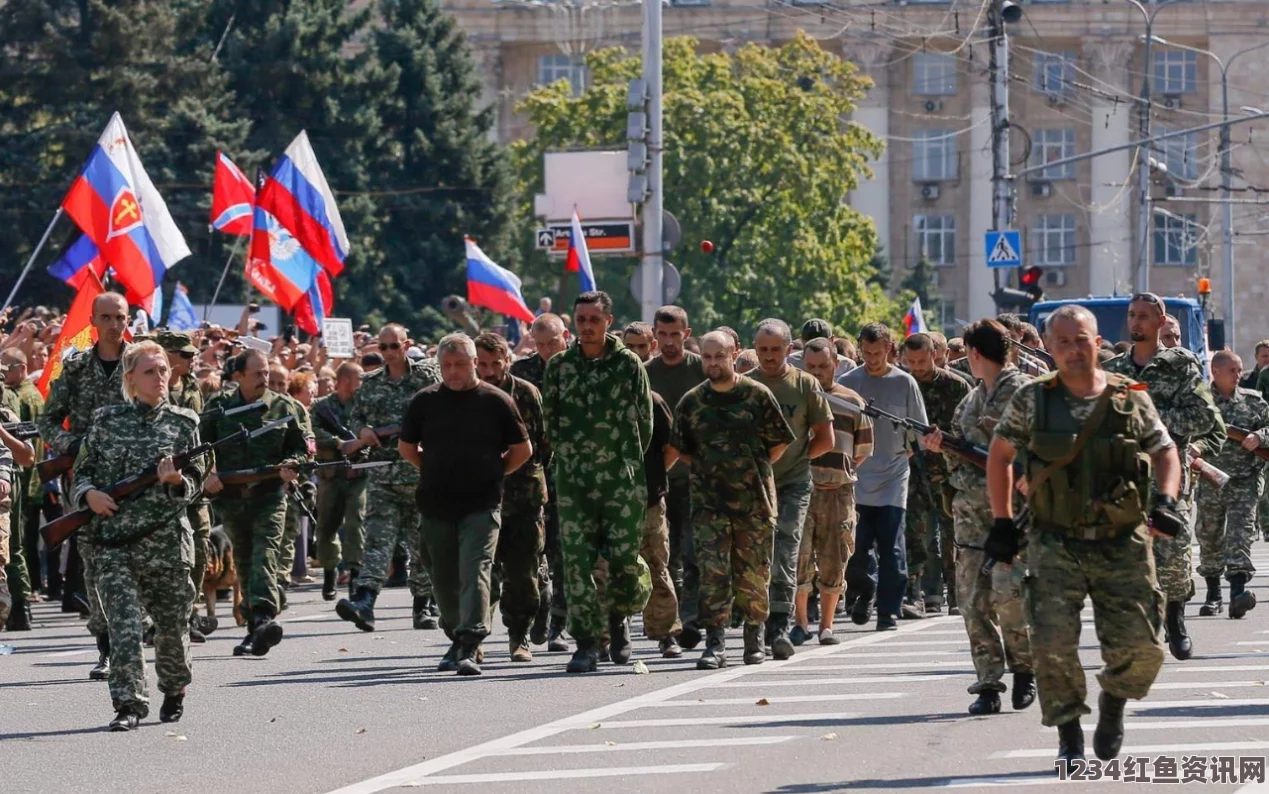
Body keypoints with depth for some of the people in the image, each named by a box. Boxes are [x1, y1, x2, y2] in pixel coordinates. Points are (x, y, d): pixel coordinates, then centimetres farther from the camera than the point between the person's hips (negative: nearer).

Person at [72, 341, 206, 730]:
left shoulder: (183, 423, 4)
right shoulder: (107, 420, 7)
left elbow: (195, 484, 4)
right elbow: (82, 470, 13)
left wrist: (176, 481, -18)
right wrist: (89, 493, -8)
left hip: (167, 539, 0)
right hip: (113, 540, 0)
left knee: (173, 625, 11)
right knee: (123, 623, -13)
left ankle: (174, 689, 35)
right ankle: (129, 703, -13)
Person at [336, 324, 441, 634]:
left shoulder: (426, 375, 1)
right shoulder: (370, 383, 13)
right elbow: (355, 418, 20)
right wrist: (362, 430, -2)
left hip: (420, 472, -2)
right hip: (382, 474, 2)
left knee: (421, 543, 5)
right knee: (377, 539, -11)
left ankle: (422, 607, 17)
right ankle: (363, 602, -24)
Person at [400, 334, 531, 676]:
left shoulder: (495, 401, 0)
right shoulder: (425, 401, 6)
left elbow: (523, 449, 8)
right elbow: (406, 448, 17)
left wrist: (492, 474, 5)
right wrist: (436, 473, 11)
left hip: (481, 505, -3)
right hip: (436, 505, 4)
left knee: (474, 571, -15)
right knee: (445, 579, 10)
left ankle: (469, 647, -22)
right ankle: (457, 640, 25)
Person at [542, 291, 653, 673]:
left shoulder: (628, 365, 2)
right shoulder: (559, 366, 7)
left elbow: (645, 422, 6)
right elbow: (549, 420, 13)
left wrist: (626, 462, 7)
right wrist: (569, 456, 8)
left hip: (622, 481, -1)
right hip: (573, 481, 1)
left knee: (624, 557, -3)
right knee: (577, 560, -5)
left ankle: (620, 617, 25)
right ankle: (586, 643, -2)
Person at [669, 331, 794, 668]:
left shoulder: (758, 395, 0)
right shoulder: (691, 402, 5)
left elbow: (779, 443, 7)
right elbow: (679, 449, 15)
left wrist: (754, 469, 7)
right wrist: (709, 470, 9)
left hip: (755, 501, -1)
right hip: (709, 502, 1)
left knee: (753, 573, 5)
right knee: (713, 571, -9)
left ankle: (755, 637, 20)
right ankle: (715, 643, -10)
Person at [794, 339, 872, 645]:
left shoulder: (851, 402, 8)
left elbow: (864, 449, 14)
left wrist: (840, 470, 5)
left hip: (839, 490, 1)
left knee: (833, 561, 3)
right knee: (799, 559, -6)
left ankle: (826, 625, 13)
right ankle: (800, 623, 6)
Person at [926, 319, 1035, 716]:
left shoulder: (1024, 392, -3)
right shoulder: (971, 400, 20)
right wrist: (941, 445, 4)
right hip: (970, 508, 7)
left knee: (1007, 592, -16)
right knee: (973, 597, 1)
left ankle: (1024, 668, 5)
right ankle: (988, 684, 5)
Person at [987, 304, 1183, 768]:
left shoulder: (1132, 399, 3)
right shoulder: (1032, 401, 1)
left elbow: (1165, 451, 13)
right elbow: (1000, 455, 11)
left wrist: (1166, 501, -6)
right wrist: (1002, 523, 6)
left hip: (1123, 544, 1)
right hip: (1056, 544, -1)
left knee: (1140, 648, -4)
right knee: (1053, 644, -13)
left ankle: (1113, 700, 29)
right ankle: (1069, 736, 6)